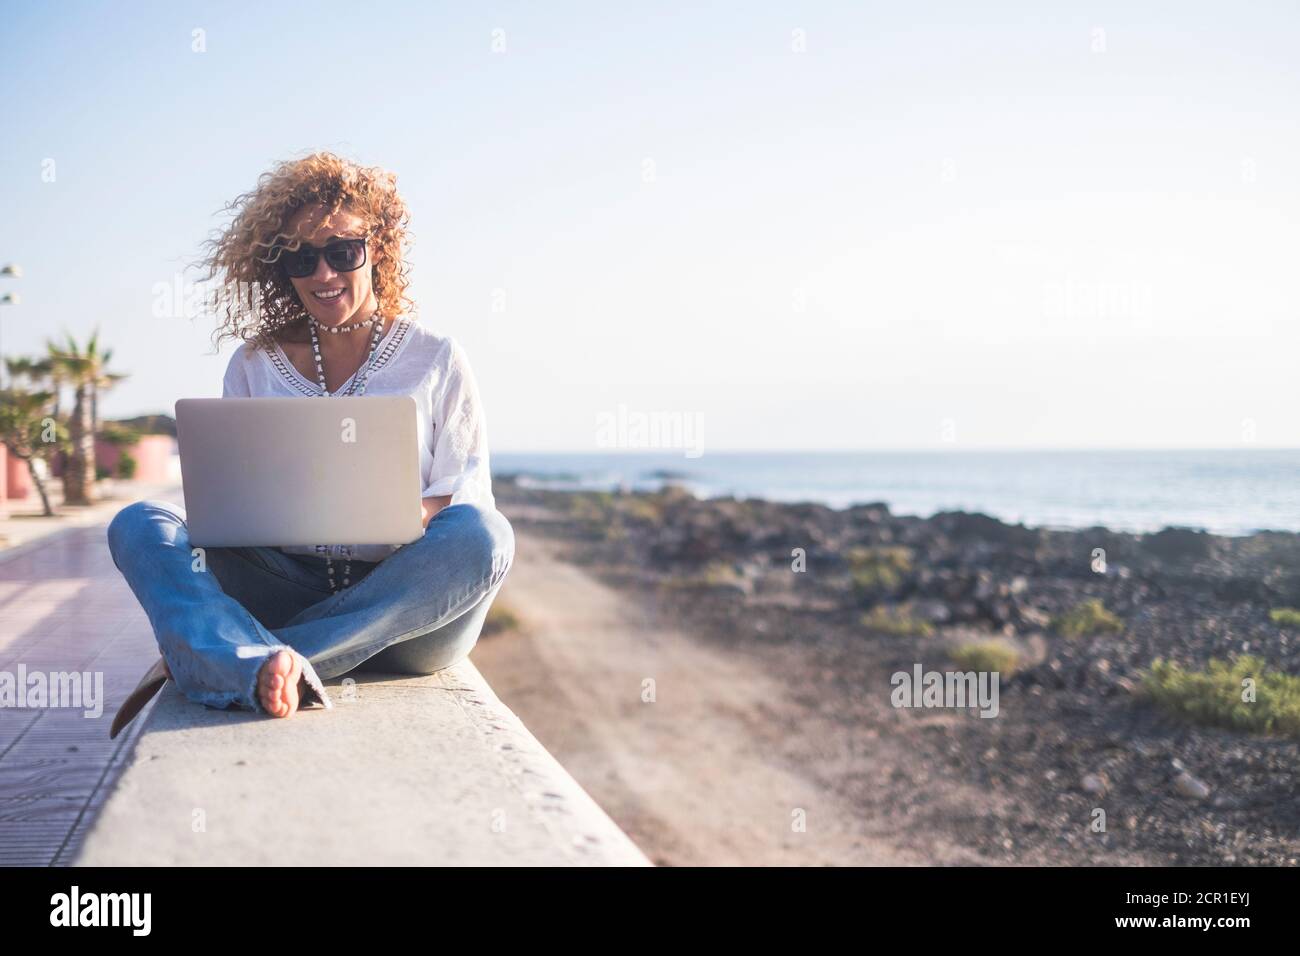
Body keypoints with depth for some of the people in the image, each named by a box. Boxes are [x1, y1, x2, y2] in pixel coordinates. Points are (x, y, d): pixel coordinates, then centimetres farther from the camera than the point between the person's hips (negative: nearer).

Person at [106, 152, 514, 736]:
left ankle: (205, 657, -31)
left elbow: (468, 499, 3)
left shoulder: (436, 360, 7)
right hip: (285, 588, 2)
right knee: (138, 523, -17)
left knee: (485, 536, -33)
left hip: (403, 600, -2)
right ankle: (262, 666, -48)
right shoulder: (253, 366, 14)